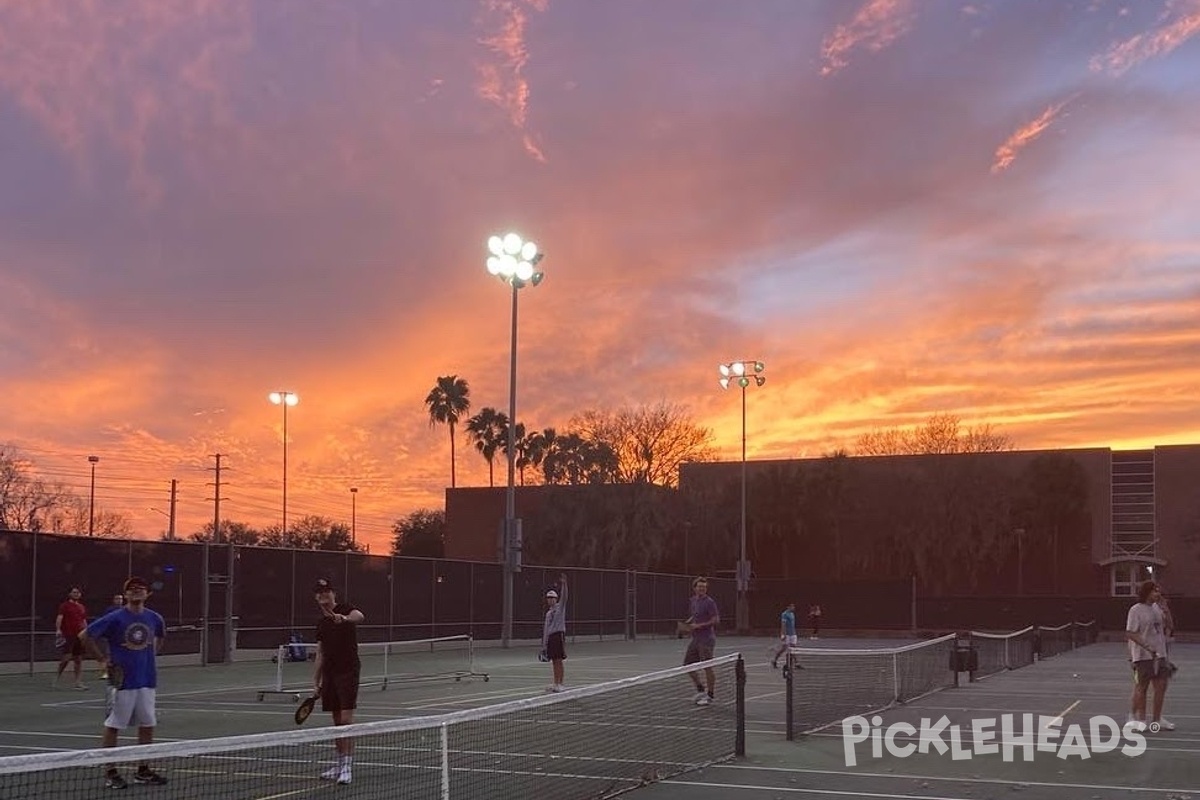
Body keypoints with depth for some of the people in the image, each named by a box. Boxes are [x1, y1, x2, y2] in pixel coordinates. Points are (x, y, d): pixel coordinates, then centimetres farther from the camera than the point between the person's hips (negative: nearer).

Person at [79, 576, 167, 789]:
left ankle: (143, 770, 18)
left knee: (147, 725, 7)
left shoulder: (154, 618, 5)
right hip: (122, 681, -5)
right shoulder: (115, 618, -9)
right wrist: (103, 659, -6)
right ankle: (110, 772, 10)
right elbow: (87, 636, -5)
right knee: (113, 726, 1)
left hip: (147, 680, 5)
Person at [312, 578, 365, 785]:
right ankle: (340, 764, 17)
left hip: (348, 671, -7)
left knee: (346, 719, -11)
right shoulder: (321, 621, 15)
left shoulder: (345, 609, -5)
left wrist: (345, 618, -52)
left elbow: (359, 616, -31)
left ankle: (347, 766, -11)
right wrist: (316, 681, 15)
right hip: (329, 674, 7)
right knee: (337, 721, 10)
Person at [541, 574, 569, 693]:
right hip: (550, 637, 7)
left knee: (558, 661, -7)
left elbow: (564, 597, -17)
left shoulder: (560, 607, 1)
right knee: (554, 662, 8)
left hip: (559, 635, -7)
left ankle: (560, 684, -6)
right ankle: (556, 684, 12)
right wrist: (544, 644, 18)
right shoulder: (548, 612, 18)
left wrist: (564, 584, -31)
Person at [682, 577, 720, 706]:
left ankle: (710, 695, 5)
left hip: (706, 639, -8)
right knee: (688, 664, 11)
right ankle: (700, 689, 24)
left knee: (707, 667, -4)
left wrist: (699, 625, -18)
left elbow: (716, 620, -14)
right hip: (695, 639, 8)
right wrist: (688, 623, 7)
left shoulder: (709, 602, -11)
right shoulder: (692, 601, 12)